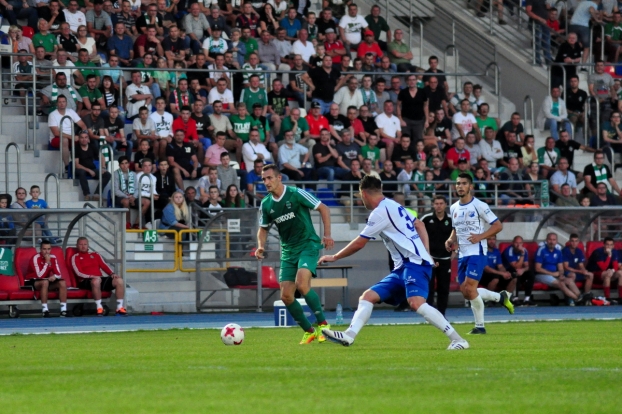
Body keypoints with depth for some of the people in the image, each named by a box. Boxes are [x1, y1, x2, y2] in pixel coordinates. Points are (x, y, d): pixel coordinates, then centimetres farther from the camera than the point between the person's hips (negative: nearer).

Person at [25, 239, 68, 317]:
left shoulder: (53, 258, 0)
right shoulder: (36, 258, -19)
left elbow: (59, 275, -1)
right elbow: (40, 276, -27)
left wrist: (54, 276, -25)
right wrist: (47, 262, -27)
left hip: (47, 281, 6)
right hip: (32, 282, -6)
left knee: (62, 282, -19)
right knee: (45, 282, -38)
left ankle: (63, 311, -23)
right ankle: (45, 311, -38)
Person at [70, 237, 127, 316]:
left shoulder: (95, 254, 25)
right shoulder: (75, 257, 9)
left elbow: (104, 266, 16)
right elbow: (78, 272, -4)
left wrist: (112, 273, -5)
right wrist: (91, 276, -21)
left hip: (100, 278, 5)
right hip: (85, 281, -5)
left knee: (119, 280, -18)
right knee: (96, 280, -42)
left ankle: (120, 308, -18)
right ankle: (99, 308, -35)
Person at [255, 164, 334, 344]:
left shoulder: (296, 194, -12)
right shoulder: (266, 204, 4)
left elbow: (324, 209, -6)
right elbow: (263, 229, 18)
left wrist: (327, 235, -14)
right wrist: (261, 246, -2)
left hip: (308, 245, -6)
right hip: (288, 251, 6)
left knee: (302, 284, -28)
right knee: (286, 296, -3)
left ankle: (323, 324, -14)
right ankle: (309, 331, 14)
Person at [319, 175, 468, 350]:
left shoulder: (380, 212, -9)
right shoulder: (393, 206, 20)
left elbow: (358, 244, -4)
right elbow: (419, 225, 28)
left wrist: (334, 257, 9)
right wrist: (425, 253, 20)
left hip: (415, 263, -11)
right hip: (402, 268, 11)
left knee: (416, 303, -29)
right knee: (368, 296, 2)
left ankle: (458, 340, -26)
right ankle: (349, 335, -14)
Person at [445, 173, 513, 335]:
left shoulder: (479, 206, -8)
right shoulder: (454, 208, 12)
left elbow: (498, 225, -7)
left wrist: (480, 236, -18)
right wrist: (451, 240, 5)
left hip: (477, 252, -8)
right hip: (462, 253, 8)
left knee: (469, 289, -17)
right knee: (465, 292, 5)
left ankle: (480, 326, -1)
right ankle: (501, 297, 25)